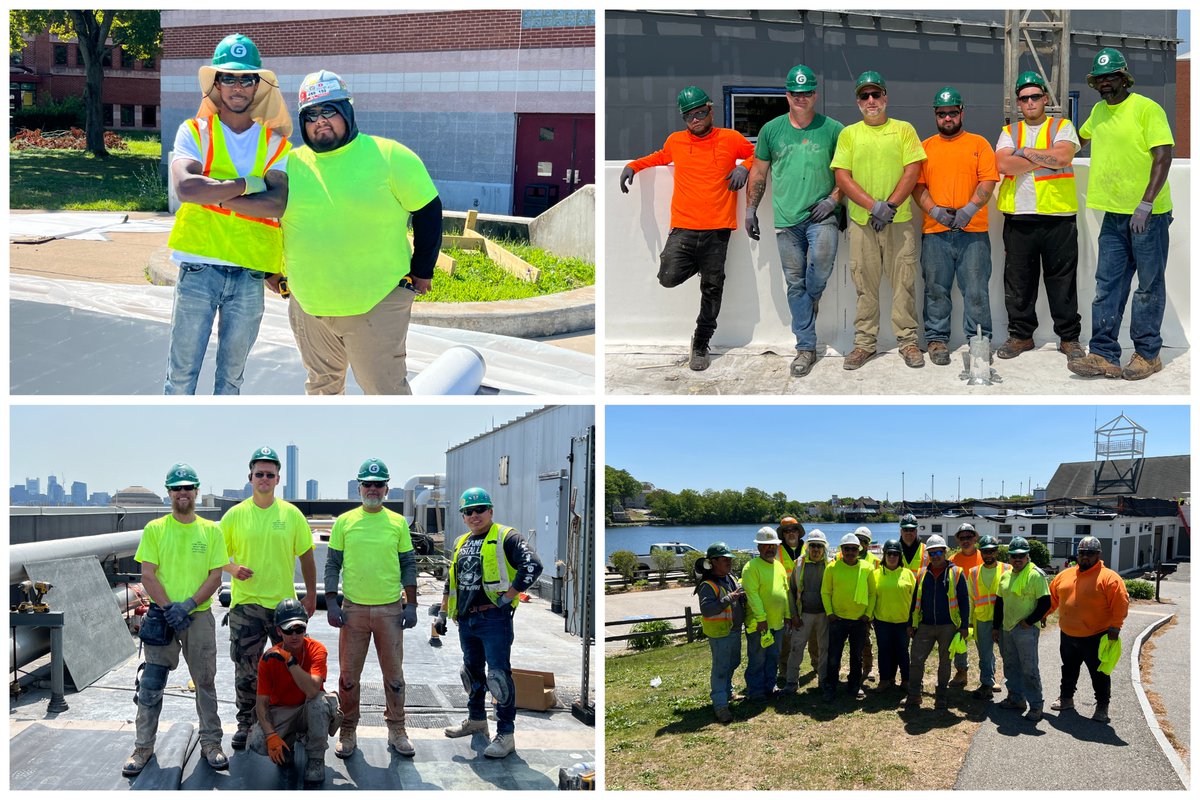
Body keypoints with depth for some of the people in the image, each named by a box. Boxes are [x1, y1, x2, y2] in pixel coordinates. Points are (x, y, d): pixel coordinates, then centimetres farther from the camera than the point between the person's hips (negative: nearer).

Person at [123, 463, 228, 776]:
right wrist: (169, 607, -14)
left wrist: (189, 604, -13)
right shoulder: (154, 529, 2)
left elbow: (215, 576, 0)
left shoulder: (211, 531, 4)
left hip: (199, 617, 1)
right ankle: (143, 747, 12)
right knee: (150, 685, 2)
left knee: (205, 682, 6)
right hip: (162, 617, 0)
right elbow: (148, 575, -3)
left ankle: (211, 743, 16)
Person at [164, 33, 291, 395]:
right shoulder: (194, 133, 2)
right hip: (198, 269, -2)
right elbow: (185, 187, -18)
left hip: (250, 274, 2)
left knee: (232, 376, 13)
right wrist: (249, 183, -15)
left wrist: (214, 194, -14)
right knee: (182, 374, 2)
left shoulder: (276, 144, 6)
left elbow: (277, 204, -11)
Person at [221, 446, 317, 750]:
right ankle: (245, 724, 18)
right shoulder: (235, 515, 0)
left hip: (284, 602, 1)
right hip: (245, 602, -1)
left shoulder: (291, 514, 1)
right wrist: (233, 568, -15)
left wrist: (311, 595, 5)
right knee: (245, 669, 5)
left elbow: (306, 555, 7)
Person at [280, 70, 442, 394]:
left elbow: (428, 211, -1)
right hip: (308, 304, 4)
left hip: (377, 303, -4)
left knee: (385, 389, -2)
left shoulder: (389, 156, -6)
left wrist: (422, 272, 0)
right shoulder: (289, 164, 4)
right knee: (322, 385, 19)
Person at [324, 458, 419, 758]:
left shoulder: (398, 523, 4)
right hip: (353, 609, 0)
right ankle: (348, 732, 17)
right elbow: (332, 565, 4)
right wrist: (331, 603, -4)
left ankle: (396, 731, 19)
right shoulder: (344, 522, 2)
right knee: (348, 675, 5)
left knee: (394, 674, 7)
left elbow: (409, 565, 7)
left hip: (390, 609, 0)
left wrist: (411, 604, 1)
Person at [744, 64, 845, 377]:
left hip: (820, 214, -2)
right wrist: (750, 210, 11)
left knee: (823, 258, -30)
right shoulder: (772, 130, 8)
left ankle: (812, 298, 4)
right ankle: (806, 347, 14)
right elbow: (758, 172, 14)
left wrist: (833, 199, -7)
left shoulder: (833, 129, 2)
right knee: (795, 283, 5)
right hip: (786, 218, 2)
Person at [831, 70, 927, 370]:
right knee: (865, 285, 5)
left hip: (899, 221, -1)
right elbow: (842, 177, 0)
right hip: (862, 221, 1)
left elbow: (912, 171, -1)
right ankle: (864, 342, 12)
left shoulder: (903, 130, 6)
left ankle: (908, 341, 9)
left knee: (904, 283, 1)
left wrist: (890, 206, -13)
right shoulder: (849, 134, 8)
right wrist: (874, 205, -12)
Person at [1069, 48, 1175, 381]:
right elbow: (1082, 136, 34)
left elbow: (1163, 158, -17)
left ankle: (1147, 354, 11)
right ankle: (1104, 356, 5)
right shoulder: (1099, 111, 10)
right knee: (1107, 286, 3)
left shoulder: (1147, 109, -11)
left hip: (1148, 214, -6)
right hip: (1113, 213, 7)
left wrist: (1145, 205, -24)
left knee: (1149, 286, 3)